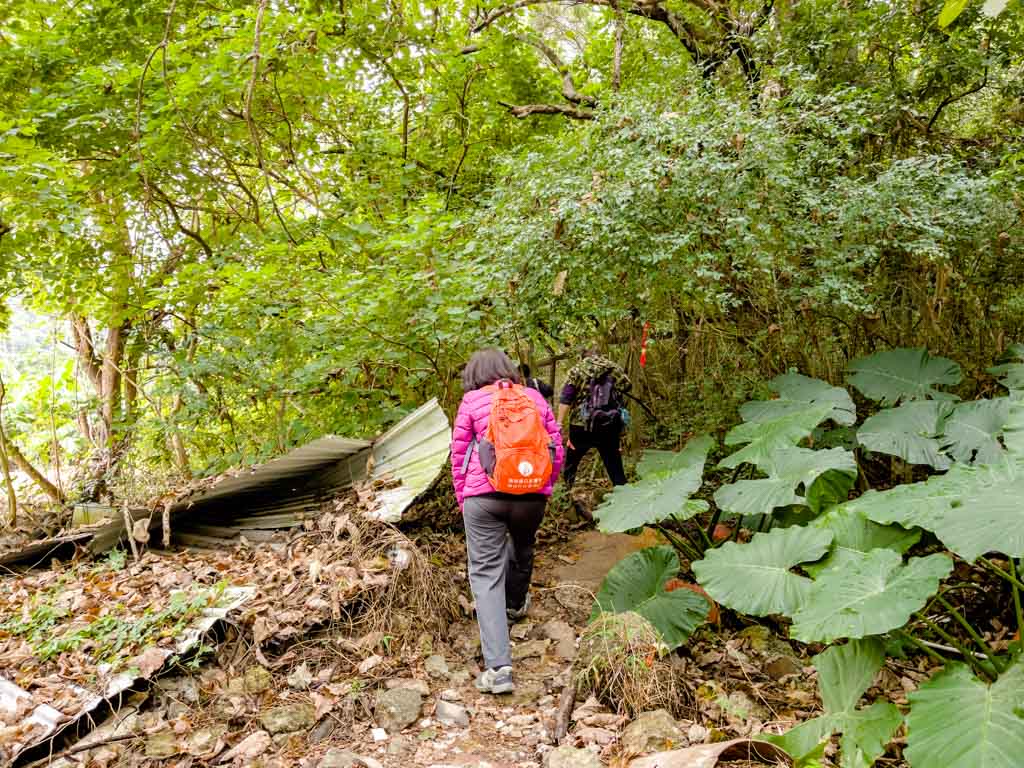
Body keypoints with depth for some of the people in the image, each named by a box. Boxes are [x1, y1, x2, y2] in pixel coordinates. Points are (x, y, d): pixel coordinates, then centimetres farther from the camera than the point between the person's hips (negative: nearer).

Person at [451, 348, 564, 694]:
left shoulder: (472, 401, 3)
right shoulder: (535, 398, 10)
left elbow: (459, 455, 6)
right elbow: (556, 451, 12)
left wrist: (462, 499, 17)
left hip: (484, 496, -3)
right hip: (532, 496, 3)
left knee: (485, 573, -1)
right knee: (522, 551, 29)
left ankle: (498, 668, -9)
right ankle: (516, 605, 57)